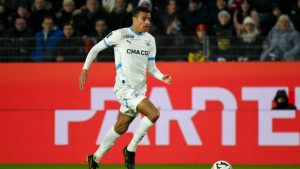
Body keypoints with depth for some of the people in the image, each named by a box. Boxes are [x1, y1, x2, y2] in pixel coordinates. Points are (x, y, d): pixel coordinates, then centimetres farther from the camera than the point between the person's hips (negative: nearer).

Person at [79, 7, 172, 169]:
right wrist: (85, 69, -6)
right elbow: (95, 48, 3)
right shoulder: (120, 35, -6)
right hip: (124, 88, -7)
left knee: (120, 128, 15)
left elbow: (151, 67, 15)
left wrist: (162, 77, -5)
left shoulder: (150, 40, 12)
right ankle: (130, 150, -7)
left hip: (139, 90, 7)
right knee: (154, 113, -23)